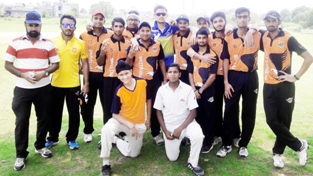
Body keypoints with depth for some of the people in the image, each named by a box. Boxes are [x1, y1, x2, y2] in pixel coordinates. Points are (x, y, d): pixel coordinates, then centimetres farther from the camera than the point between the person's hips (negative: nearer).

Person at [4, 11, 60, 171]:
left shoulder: (48, 43, 2)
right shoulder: (16, 43, -1)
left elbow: (56, 64, 2)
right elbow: (7, 64, -2)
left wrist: (44, 73, -17)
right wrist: (23, 75, -17)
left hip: (44, 88, 2)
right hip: (22, 89, -1)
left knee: (43, 118, 12)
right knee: (21, 121, 2)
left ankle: (40, 146, 32)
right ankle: (21, 155, 16)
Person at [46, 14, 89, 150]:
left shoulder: (80, 43, -1)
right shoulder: (53, 42, 1)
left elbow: (85, 64, 2)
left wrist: (86, 83, -2)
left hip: (74, 85, -1)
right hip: (56, 84, 1)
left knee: (74, 113, 8)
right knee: (55, 113, 13)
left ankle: (72, 139, 26)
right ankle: (53, 138, 32)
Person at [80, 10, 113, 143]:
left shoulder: (111, 35, 3)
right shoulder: (84, 35, 4)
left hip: (106, 74, -1)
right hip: (90, 74, 1)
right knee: (88, 104, 9)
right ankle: (88, 131, 26)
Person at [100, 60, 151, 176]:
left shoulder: (143, 83, -14)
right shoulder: (119, 91, -20)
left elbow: (148, 100, 4)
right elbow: (115, 114, -15)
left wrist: (148, 119, 4)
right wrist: (130, 126, -25)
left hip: (139, 124, 3)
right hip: (121, 120, -3)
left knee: (134, 154, 9)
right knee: (106, 129, -36)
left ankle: (115, 140, 31)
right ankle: (106, 164, -19)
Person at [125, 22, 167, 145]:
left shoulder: (157, 45, 1)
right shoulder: (134, 45, -2)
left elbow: (161, 62, 10)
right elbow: (128, 65, -1)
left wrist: (165, 78, 7)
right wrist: (130, 56, -21)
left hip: (153, 81, 1)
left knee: (155, 107, 9)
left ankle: (156, 133, 23)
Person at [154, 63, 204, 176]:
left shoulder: (188, 89, -12)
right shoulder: (162, 90, -6)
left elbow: (193, 112, -11)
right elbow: (158, 111, 2)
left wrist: (180, 128, -19)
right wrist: (165, 131, -7)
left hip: (186, 123, -2)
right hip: (169, 126, 2)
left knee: (198, 135, -34)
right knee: (172, 158, 5)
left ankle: (192, 163, -9)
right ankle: (180, 139, 36)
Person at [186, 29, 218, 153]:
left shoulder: (213, 55, -4)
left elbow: (213, 76, -8)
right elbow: (190, 73, 7)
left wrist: (201, 90, -10)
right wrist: (194, 89, -4)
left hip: (208, 90, -3)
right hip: (195, 90, 3)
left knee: (209, 116, 5)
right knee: (197, 115, 7)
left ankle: (208, 142, 16)